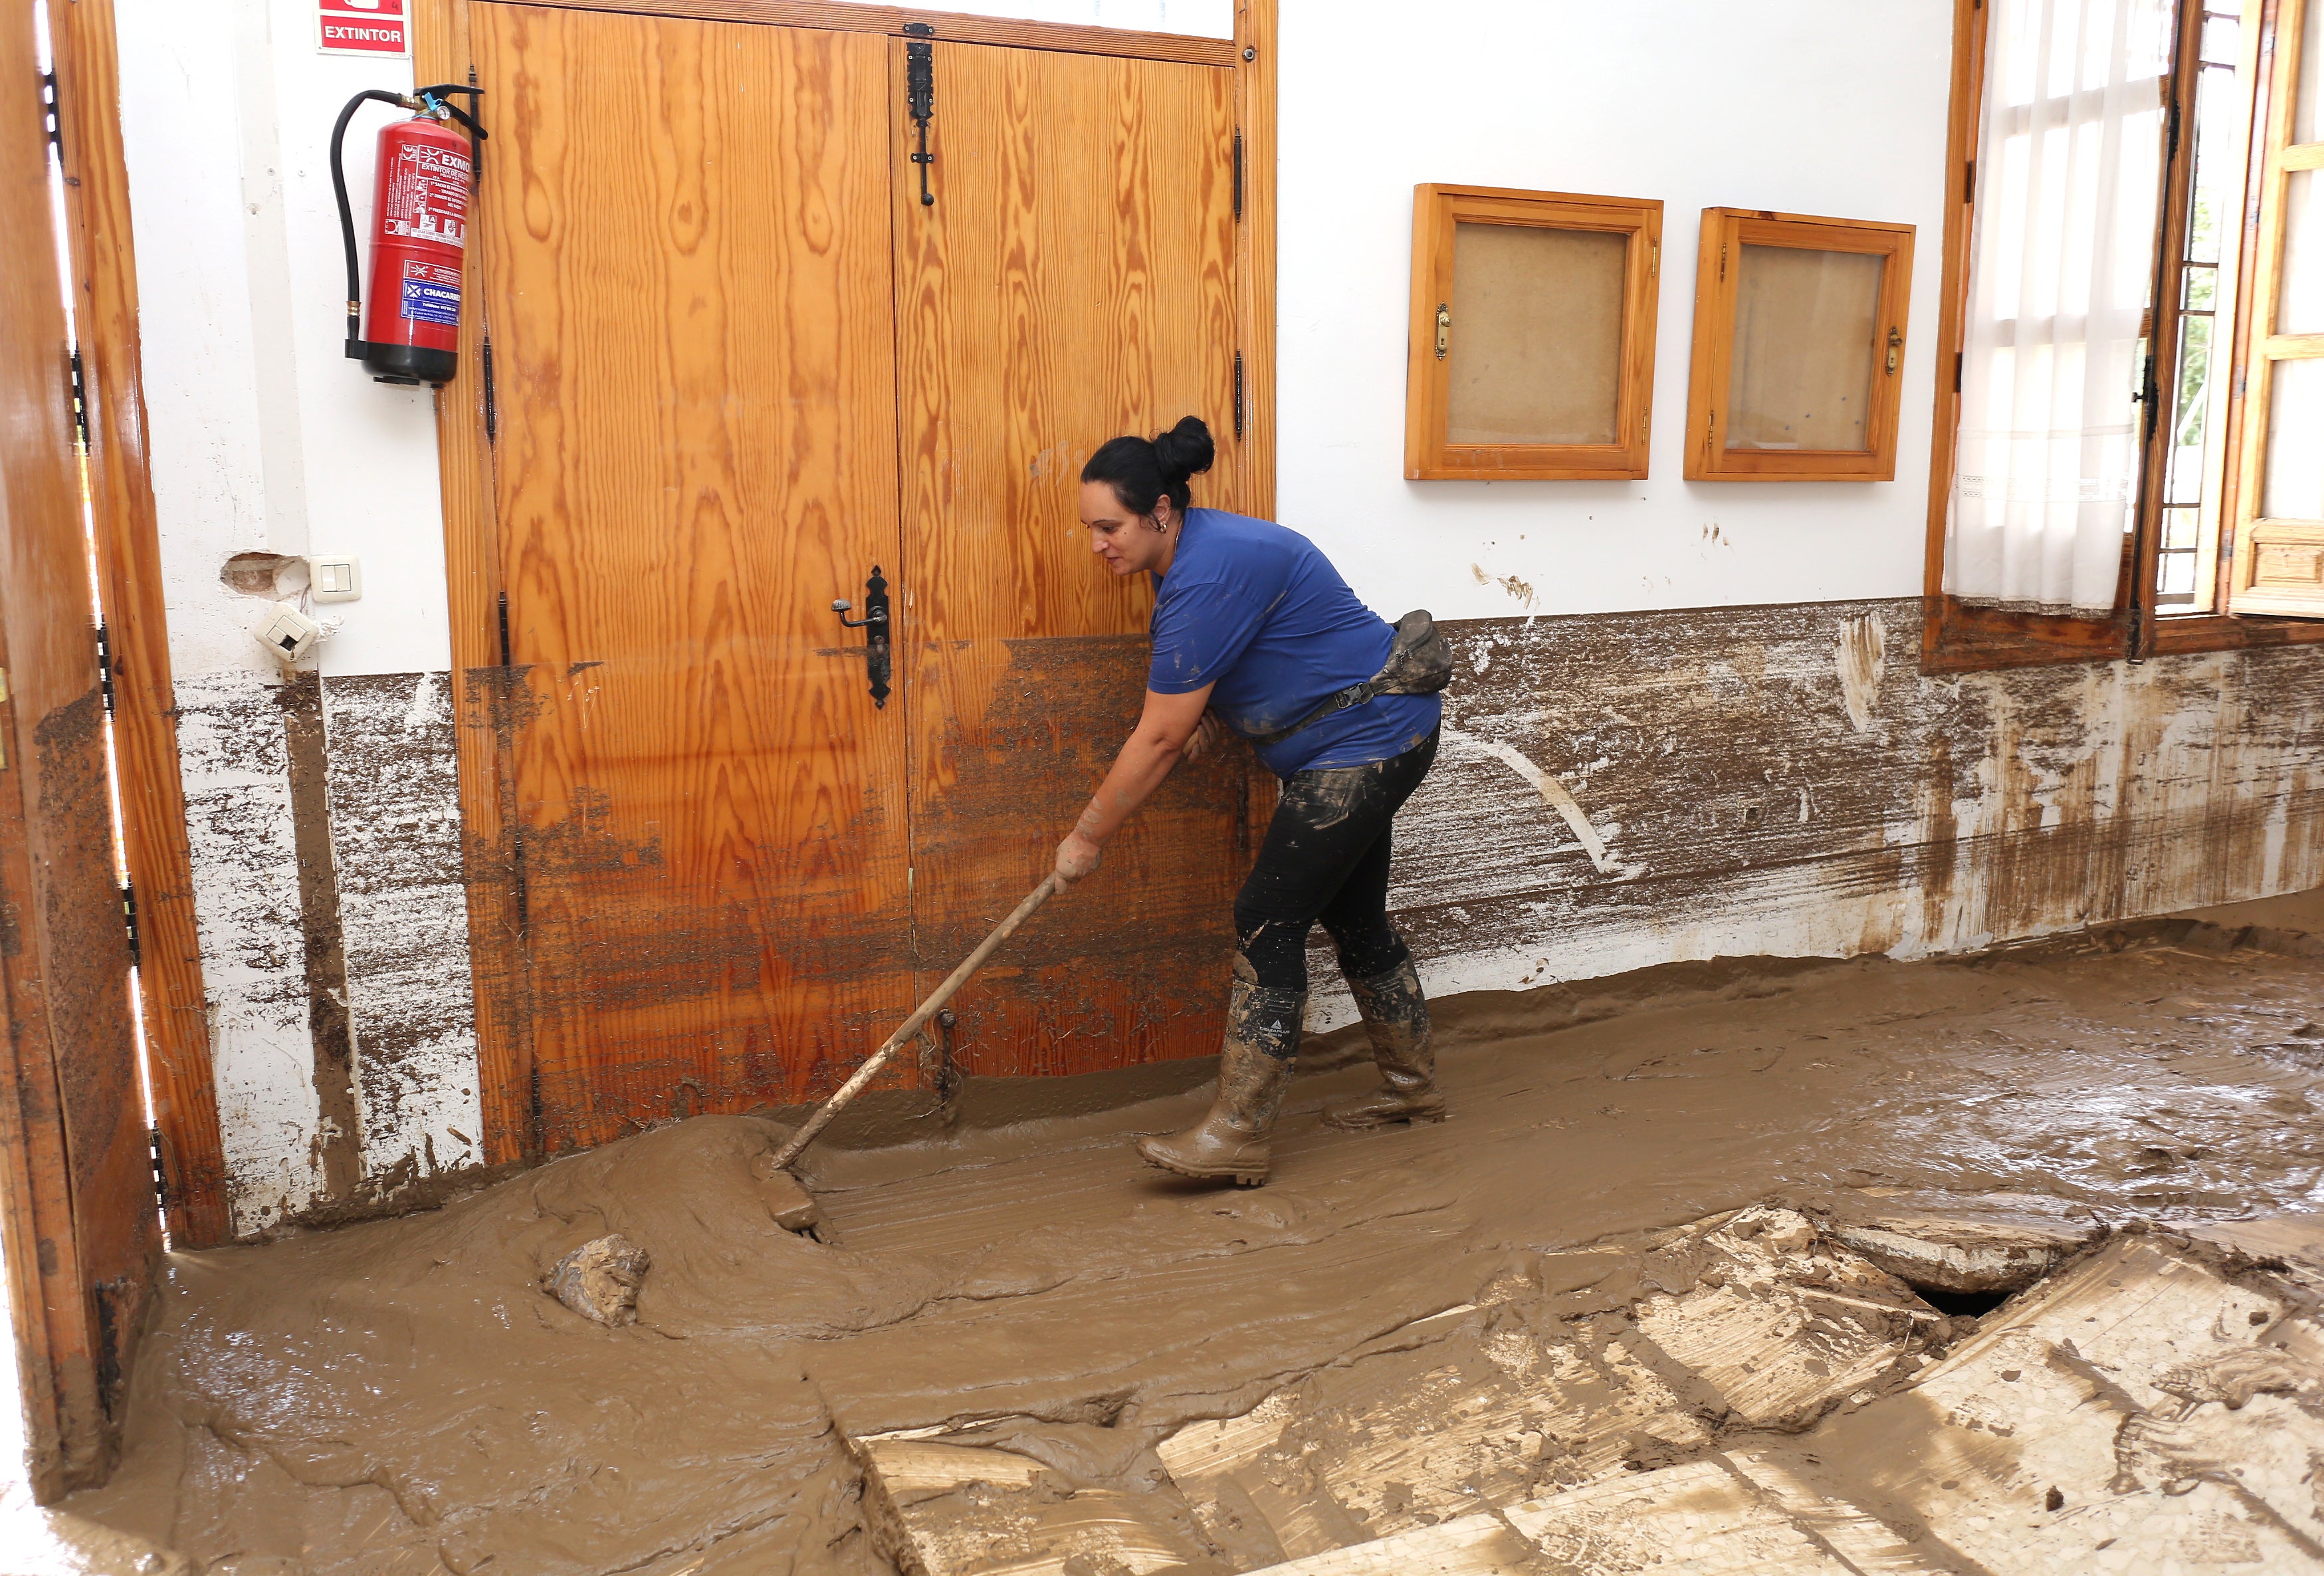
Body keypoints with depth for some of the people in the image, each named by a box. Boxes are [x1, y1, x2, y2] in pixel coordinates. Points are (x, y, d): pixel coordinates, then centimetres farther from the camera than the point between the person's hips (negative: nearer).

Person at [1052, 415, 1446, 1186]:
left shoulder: (1208, 577, -27)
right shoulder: (1193, 551, 5)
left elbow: (1159, 741, -24)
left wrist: (1086, 837, -14)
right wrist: (1205, 710, 2)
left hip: (1368, 740, -11)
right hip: (1360, 745, 11)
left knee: (1268, 920, -11)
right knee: (1352, 915, 18)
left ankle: (1236, 1137, -6)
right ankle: (1412, 1087, 35)